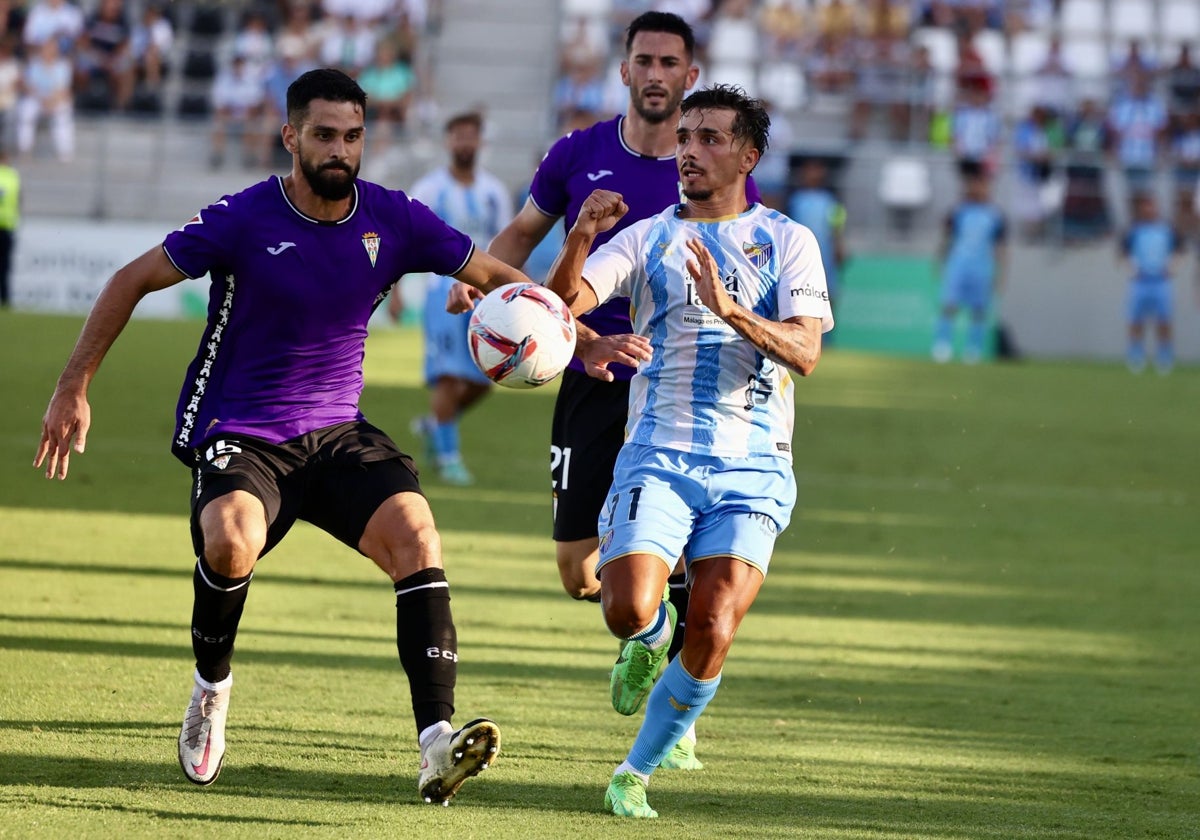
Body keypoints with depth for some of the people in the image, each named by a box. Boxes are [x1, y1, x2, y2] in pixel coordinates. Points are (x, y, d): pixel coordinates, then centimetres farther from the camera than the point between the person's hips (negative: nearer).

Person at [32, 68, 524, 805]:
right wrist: (74, 389, -1)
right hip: (238, 434, -3)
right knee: (232, 541, -34)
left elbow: (497, 276, 8)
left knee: (416, 533, -24)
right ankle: (212, 687, -2)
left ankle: (438, 744, -30)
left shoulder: (392, 219, -2)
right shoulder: (245, 220, -11)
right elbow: (134, 281, -1)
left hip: (337, 433, 3)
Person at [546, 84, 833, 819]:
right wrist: (581, 239, -24)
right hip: (659, 456, 0)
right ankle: (652, 637, 18)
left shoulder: (788, 241, 8)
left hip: (752, 468, 0)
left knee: (712, 634, -14)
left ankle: (637, 773, 7)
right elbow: (564, 303, -5)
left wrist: (730, 310, -22)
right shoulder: (647, 238, 11)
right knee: (629, 609, -21)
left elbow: (805, 352, -6)